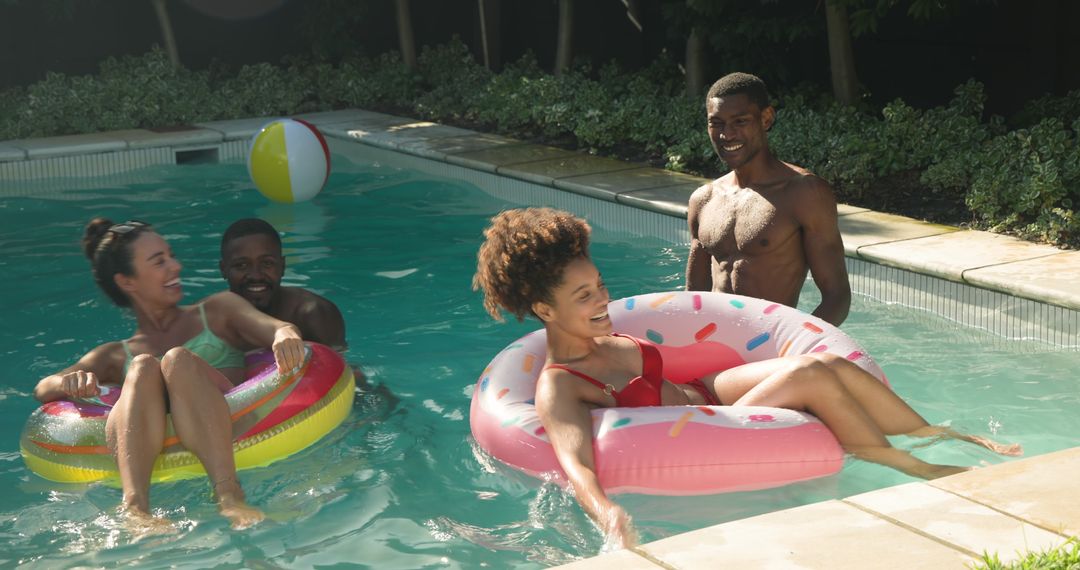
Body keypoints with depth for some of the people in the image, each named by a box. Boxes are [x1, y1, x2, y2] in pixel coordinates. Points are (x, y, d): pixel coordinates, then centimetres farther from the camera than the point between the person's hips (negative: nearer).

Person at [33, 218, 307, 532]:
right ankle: (135, 509, -52)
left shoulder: (217, 311, 27)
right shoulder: (115, 356, 27)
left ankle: (230, 497, -52)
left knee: (178, 361, -27)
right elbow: (41, 390, 15)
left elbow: (272, 327, 9)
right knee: (143, 367, -27)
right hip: (151, 454, 0)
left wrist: (285, 333, -17)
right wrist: (68, 382, -11)